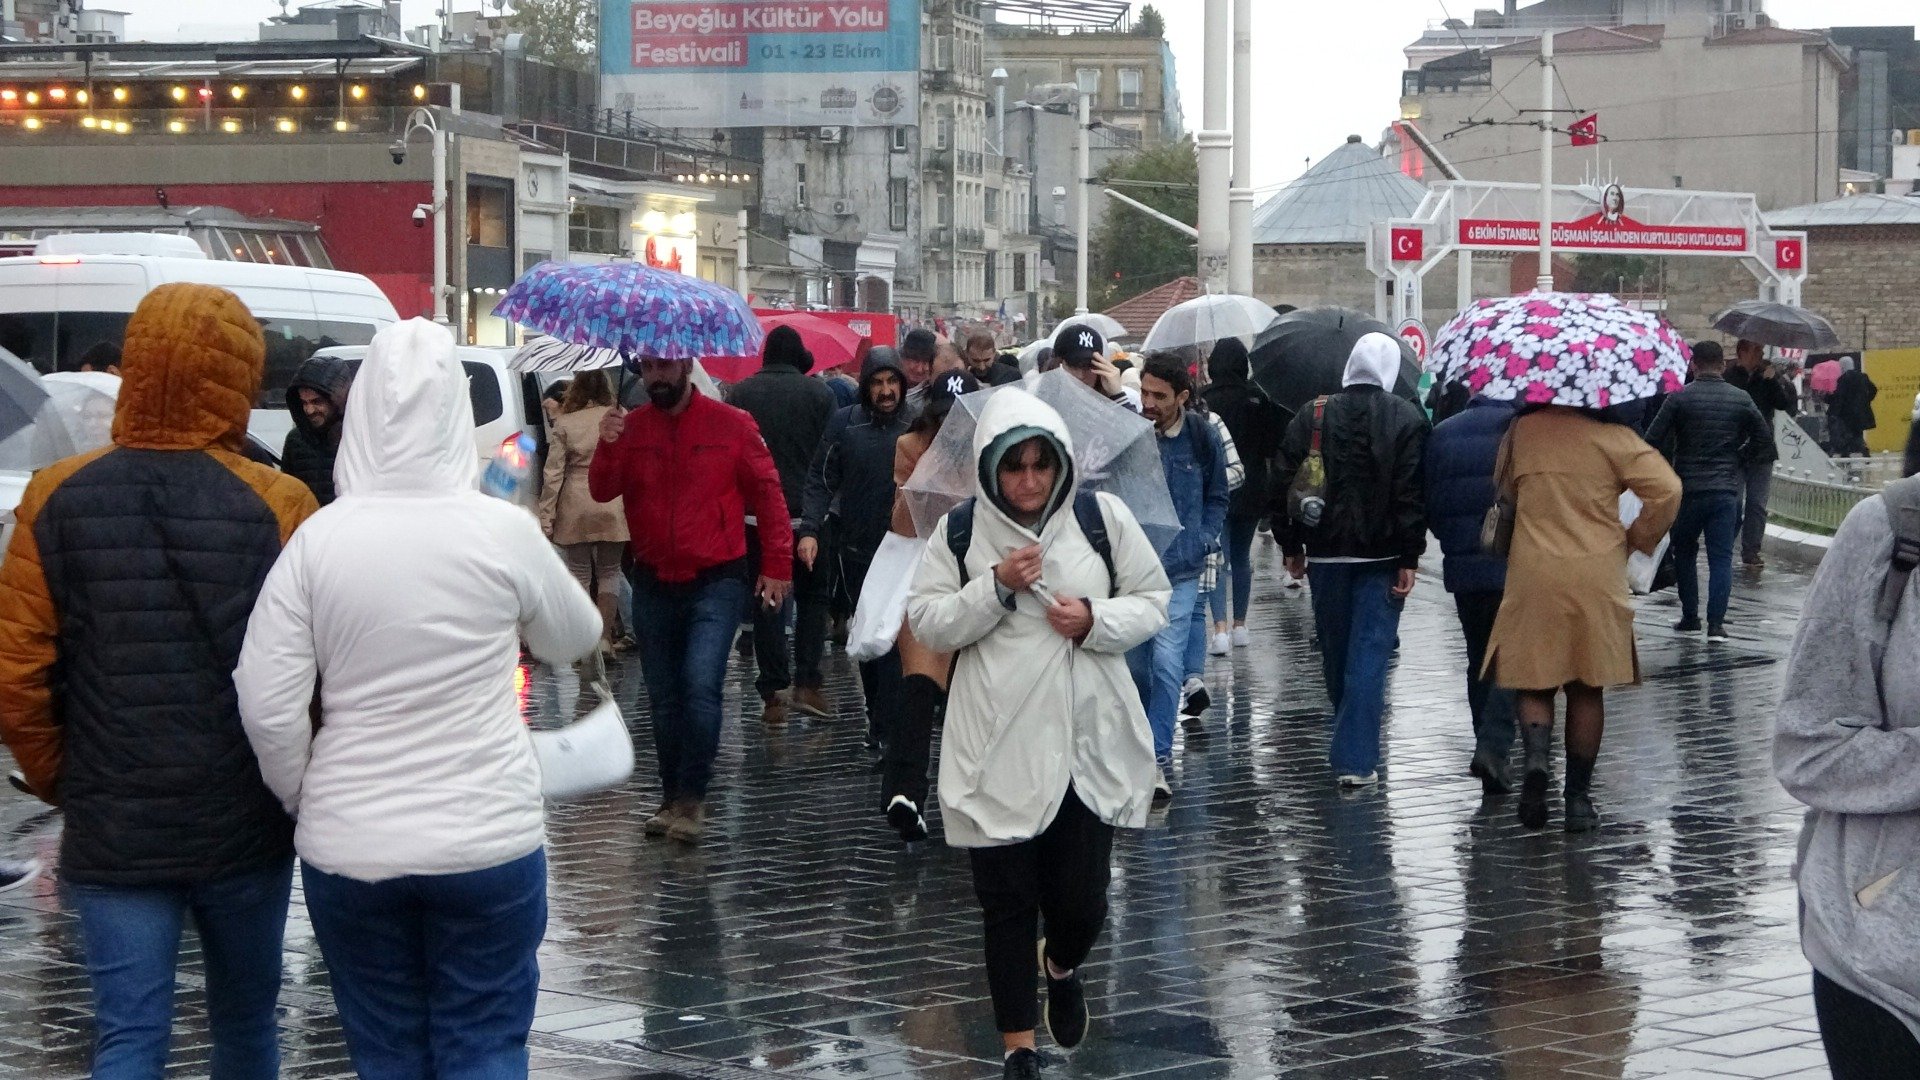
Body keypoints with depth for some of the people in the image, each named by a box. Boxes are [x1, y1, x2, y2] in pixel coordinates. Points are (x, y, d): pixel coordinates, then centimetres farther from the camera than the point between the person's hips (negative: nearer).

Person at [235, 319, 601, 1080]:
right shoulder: (504, 532, -8)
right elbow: (575, 639, 10)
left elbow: (267, 707, -9)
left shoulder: (320, 538, -8)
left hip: (349, 846, 1)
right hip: (488, 839, -1)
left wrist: (305, 799, 7)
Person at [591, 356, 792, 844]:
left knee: (701, 687, -18)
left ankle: (692, 798, -6)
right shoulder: (630, 427, 2)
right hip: (654, 583, 4)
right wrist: (607, 446, -25)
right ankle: (673, 799, 23)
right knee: (664, 698, 10)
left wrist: (777, 566, -3)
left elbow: (768, 493, 0)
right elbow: (602, 492, -7)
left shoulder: (731, 424, -5)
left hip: (716, 582, -4)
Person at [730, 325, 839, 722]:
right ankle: (807, 682, 0)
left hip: (757, 514, 1)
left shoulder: (742, 392, 0)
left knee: (767, 601, 6)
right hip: (807, 510, -1)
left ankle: (773, 695, 3)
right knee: (813, 595, 12)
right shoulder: (819, 393, -3)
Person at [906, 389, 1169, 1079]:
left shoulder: (1104, 517, -1)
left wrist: (1097, 621, -13)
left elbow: (1153, 602, 6)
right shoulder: (959, 531, -1)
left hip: (1088, 744, 0)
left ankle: (1063, 967, 39)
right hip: (998, 751, 0)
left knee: (1081, 902, 2)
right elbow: (927, 624, -1)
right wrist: (996, 587, -15)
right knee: (1007, 901, 6)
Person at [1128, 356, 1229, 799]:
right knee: (1135, 662, 11)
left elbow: (1218, 498, 12)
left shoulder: (1203, 439, -1)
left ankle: (1159, 756, -9)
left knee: (1166, 660, -11)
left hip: (1180, 569, -1)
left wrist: (1202, 541, -1)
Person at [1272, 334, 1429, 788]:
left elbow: (1284, 485, 2)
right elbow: (1411, 494, -11)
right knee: (1370, 652, -3)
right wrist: (1409, 558, -9)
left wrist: (1291, 546, 9)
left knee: (1335, 649, 16)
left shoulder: (1312, 416, 2)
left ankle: (1349, 744, 32)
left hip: (1326, 551, 2)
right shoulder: (1407, 419, -5)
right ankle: (1356, 758, -11)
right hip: (1382, 555, -2)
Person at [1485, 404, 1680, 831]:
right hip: (1597, 579, -1)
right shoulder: (1611, 434, -6)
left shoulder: (1521, 431, 2)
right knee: (1588, 688, 9)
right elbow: (1667, 488, -12)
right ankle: (1577, 797, 10)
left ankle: (1537, 755, -19)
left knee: (1533, 681, 9)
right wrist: (1637, 539, 2)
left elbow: (1505, 491, 16)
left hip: (1533, 576, 1)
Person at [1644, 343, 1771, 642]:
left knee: (1684, 553, 16)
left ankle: (1690, 617, 17)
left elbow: (1654, 440, -9)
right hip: (1726, 490, 1)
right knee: (1721, 557, 2)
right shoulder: (1741, 399, 2)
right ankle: (1716, 623, -6)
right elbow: (1765, 440, 7)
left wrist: (1668, 469, 7)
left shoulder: (1679, 398, -6)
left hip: (1687, 489, -1)